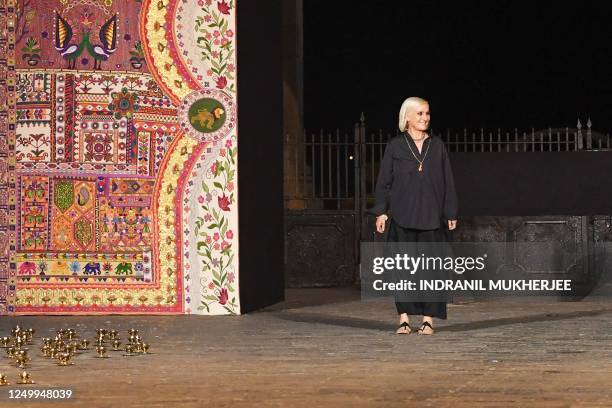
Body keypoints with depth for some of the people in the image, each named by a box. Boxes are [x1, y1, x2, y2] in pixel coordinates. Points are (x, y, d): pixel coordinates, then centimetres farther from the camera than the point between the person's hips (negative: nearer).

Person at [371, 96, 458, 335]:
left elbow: (447, 181, 9)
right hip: (402, 215, -1)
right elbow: (384, 181, 4)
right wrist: (381, 211, -5)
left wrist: (451, 214, 4)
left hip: (430, 215, 1)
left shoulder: (437, 146, 9)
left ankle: (428, 320, 2)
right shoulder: (395, 146, 5)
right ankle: (404, 318, 4)